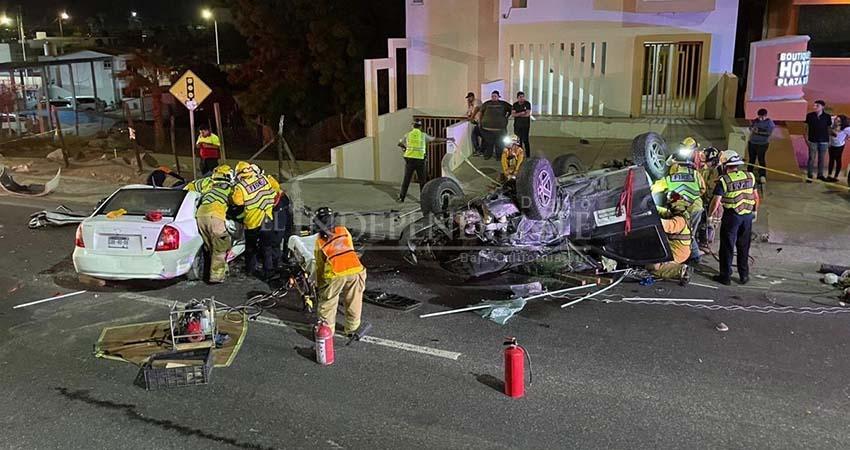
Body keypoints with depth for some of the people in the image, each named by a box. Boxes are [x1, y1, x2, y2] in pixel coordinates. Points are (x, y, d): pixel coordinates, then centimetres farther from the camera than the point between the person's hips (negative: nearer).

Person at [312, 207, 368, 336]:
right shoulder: (344, 231, 19)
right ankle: (353, 327, 31)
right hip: (355, 270, 2)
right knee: (353, 301, 18)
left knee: (328, 303, 16)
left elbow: (319, 265, 19)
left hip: (335, 275, -2)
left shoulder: (319, 241, 16)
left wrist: (319, 284, 31)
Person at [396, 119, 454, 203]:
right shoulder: (423, 135, 3)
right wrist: (448, 139, 20)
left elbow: (399, 143, 16)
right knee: (422, 180, 8)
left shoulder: (408, 134, 6)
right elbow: (436, 139, 9)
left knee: (406, 179, 5)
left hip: (409, 159, 1)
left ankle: (401, 198, 2)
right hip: (420, 159, -1)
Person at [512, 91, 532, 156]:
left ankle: (528, 155, -3)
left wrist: (517, 115, -6)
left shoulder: (527, 104, -5)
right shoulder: (515, 105, 7)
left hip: (525, 125, -4)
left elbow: (527, 114, -14)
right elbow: (512, 114, -3)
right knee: (518, 140, 3)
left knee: (525, 140, -8)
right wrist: (521, 113, -17)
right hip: (517, 125, 4)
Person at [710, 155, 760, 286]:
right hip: (748, 216, 5)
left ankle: (725, 276, 10)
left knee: (727, 247, 6)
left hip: (731, 215, -5)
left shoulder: (724, 180, -13)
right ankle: (744, 276, 23)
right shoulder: (750, 176, 3)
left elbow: (716, 201, -16)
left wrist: (710, 215, -2)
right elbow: (756, 196, 10)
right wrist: (755, 211, 24)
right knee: (744, 247, 15)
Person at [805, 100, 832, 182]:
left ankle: (820, 175, 22)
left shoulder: (827, 116, -1)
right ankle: (810, 175, 8)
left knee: (821, 159, 10)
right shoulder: (810, 115, -3)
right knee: (811, 158, 1)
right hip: (813, 140, -1)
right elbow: (806, 127, 3)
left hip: (824, 141, 1)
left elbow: (829, 128, 6)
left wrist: (829, 140, 5)